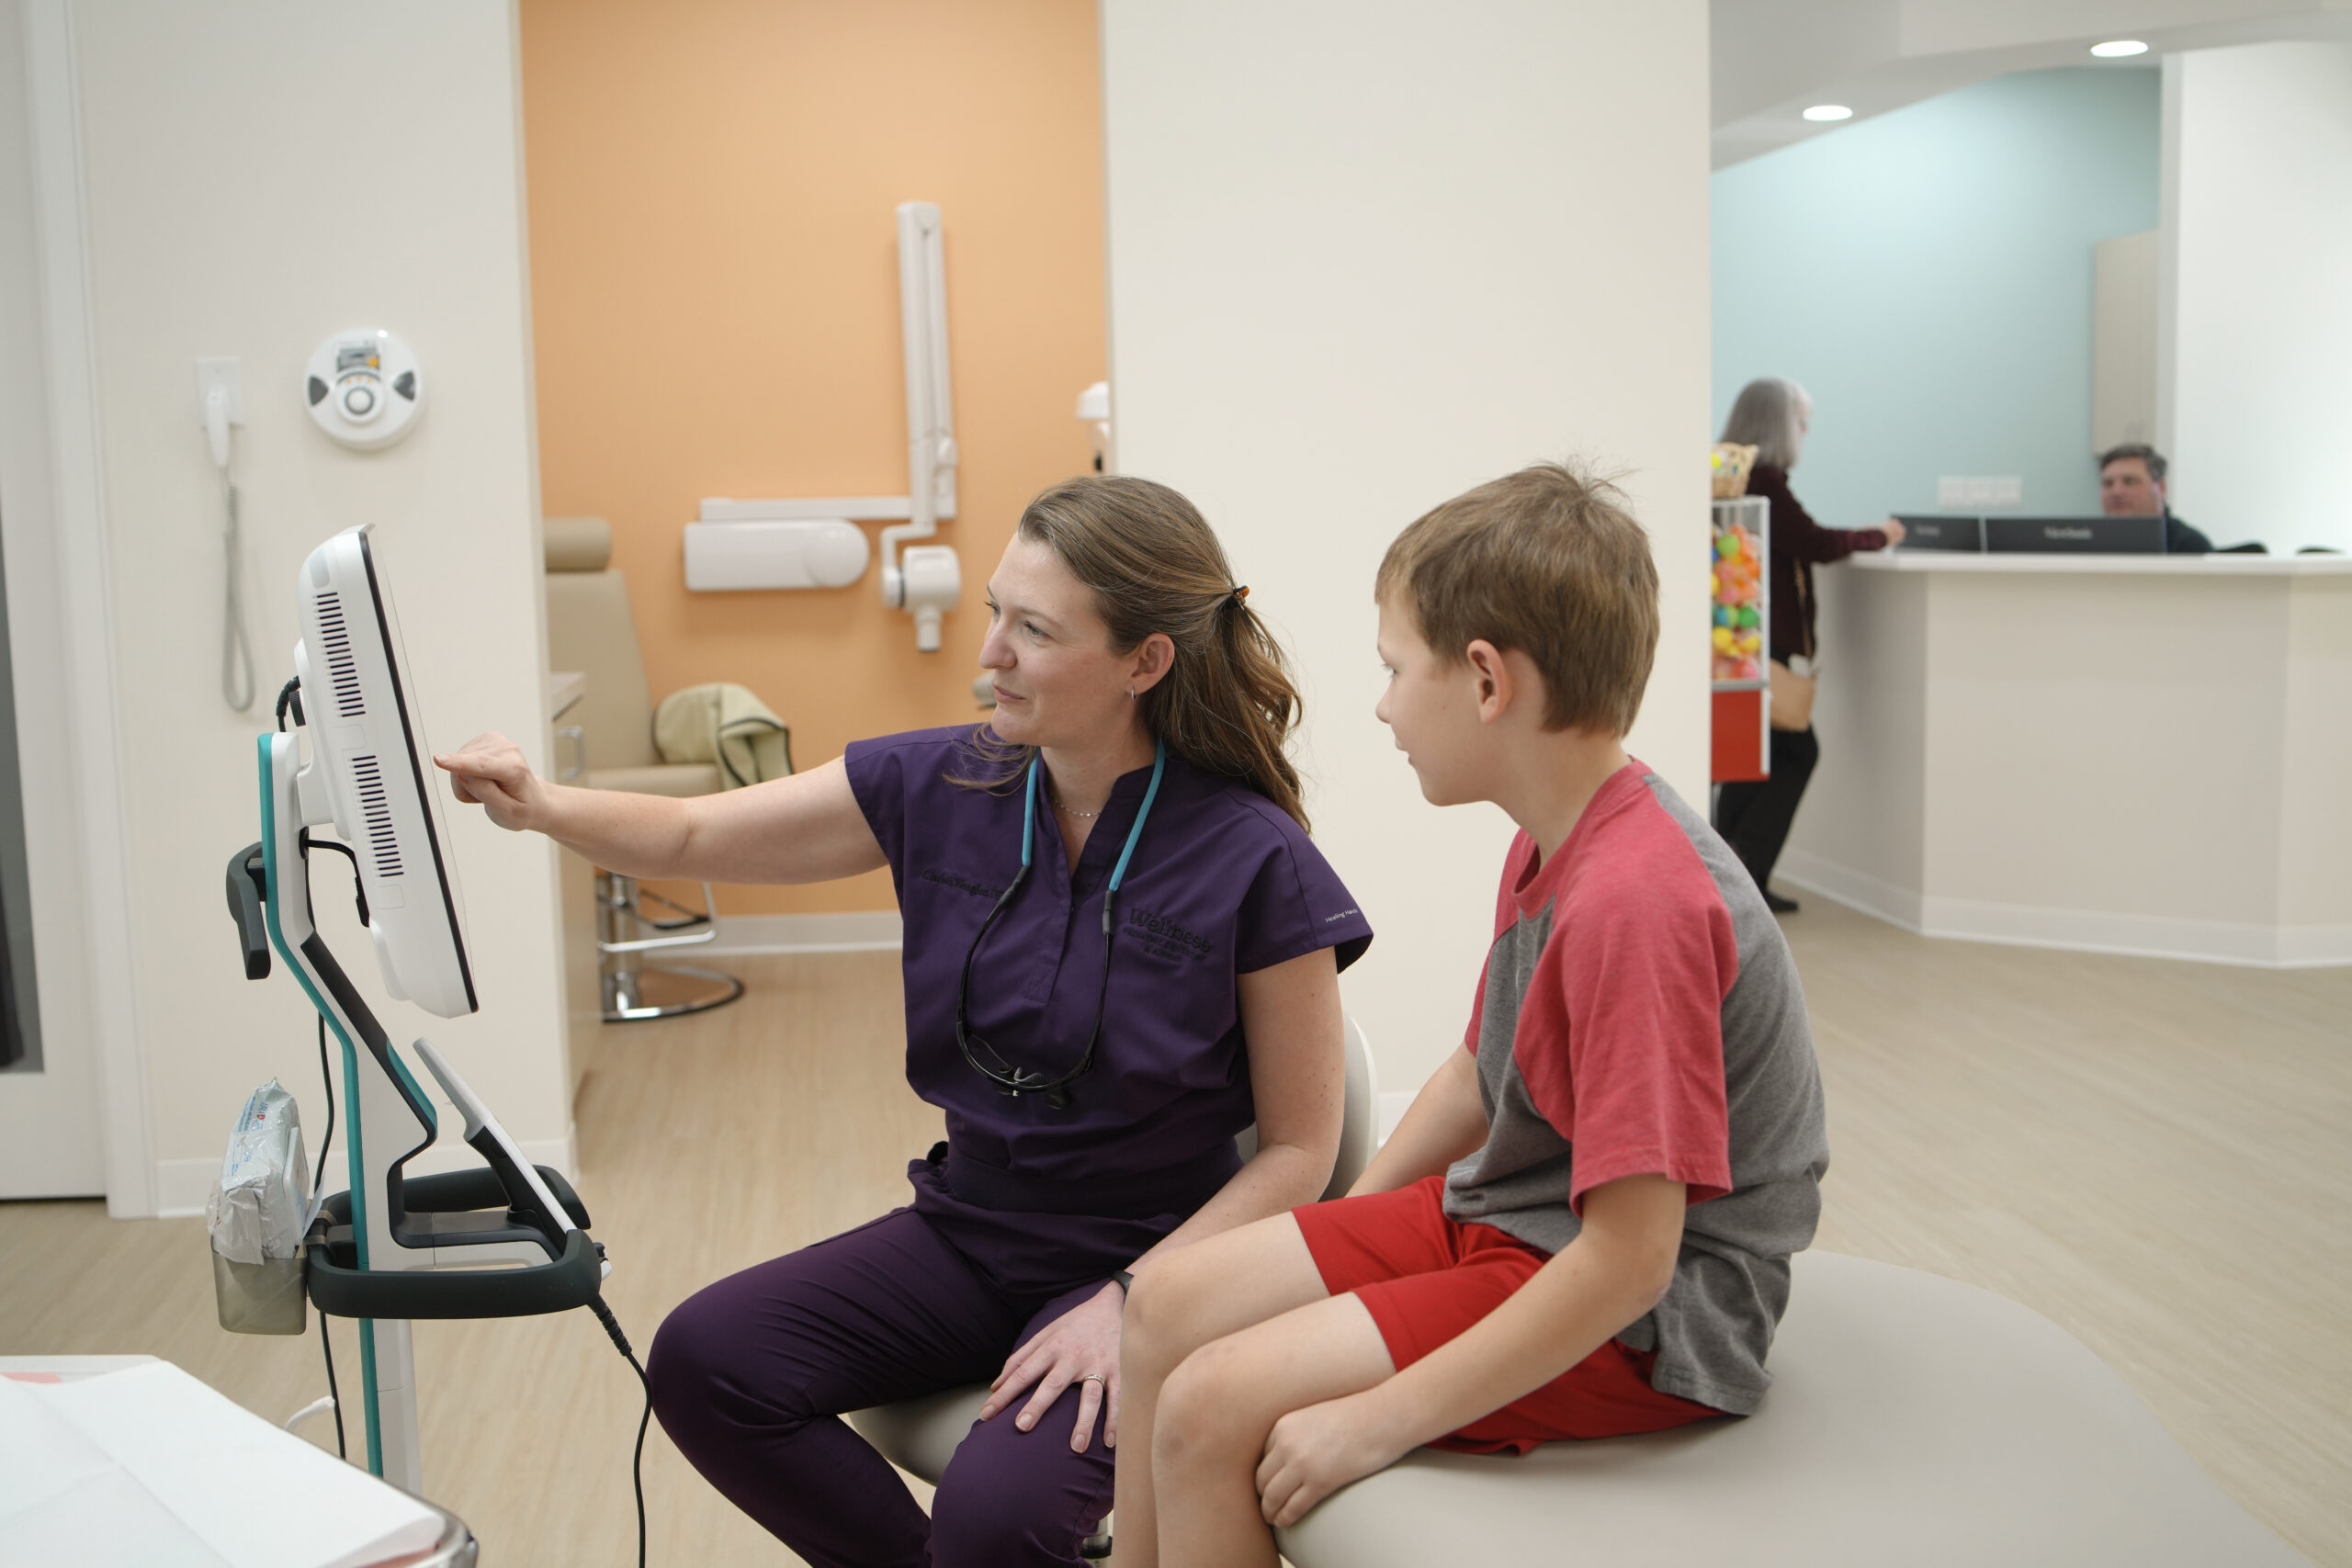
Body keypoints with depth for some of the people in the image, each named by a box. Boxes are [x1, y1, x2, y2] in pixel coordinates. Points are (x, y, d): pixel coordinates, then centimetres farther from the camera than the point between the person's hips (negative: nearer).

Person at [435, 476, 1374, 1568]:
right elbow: (689, 840, 4)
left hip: (1152, 1260, -5)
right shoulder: (941, 786, -3)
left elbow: (1299, 1149, -10)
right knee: (702, 1361, -16)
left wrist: (1132, 1302, -19)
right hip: (969, 1231, 5)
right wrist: (542, 807, -15)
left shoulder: (1253, 861, -15)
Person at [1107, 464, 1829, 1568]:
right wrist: (1335, 1252, 12)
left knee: (1214, 1408, -18)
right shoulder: (1551, 843, 4)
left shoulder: (1636, 902, -28)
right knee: (1170, 1301, 5)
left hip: (1639, 1320, -9)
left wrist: (1378, 1419, -23)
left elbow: (1628, 1259, -28)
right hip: (1495, 1216, 9)